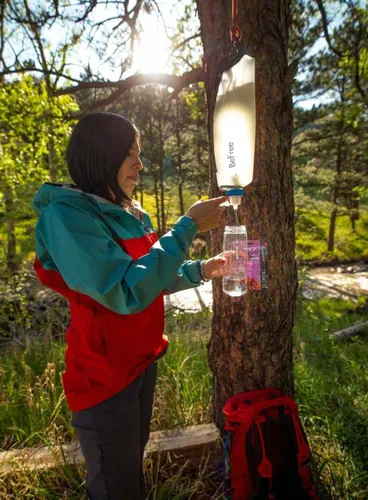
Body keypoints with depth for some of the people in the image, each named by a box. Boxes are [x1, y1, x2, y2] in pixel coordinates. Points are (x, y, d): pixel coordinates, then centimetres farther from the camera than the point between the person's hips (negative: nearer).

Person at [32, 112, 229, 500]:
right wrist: (188, 227, -27)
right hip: (103, 376, -8)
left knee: (134, 466, 28)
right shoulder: (67, 213, -22)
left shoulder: (129, 214, 4)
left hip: (143, 361, 8)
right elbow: (127, 292, -31)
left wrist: (200, 270, -1)